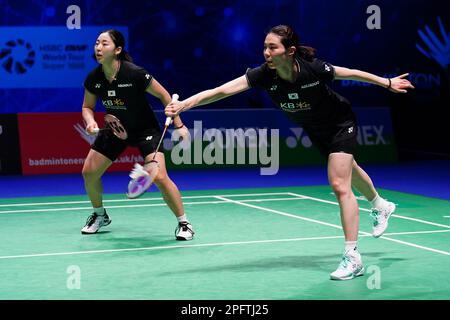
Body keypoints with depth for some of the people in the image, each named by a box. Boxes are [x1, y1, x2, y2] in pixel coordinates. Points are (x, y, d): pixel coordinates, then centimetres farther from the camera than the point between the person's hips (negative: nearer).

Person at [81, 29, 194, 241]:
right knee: (89, 172, 1)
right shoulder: (93, 78, -14)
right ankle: (100, 215, 29)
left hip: (145, 128, -5)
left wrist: (178, 124, -14)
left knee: (159, 177, -22)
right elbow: (87, 107, 4)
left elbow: (163, 95, -14)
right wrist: (90, 121, -19)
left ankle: (183, 222, -4)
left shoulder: (135, 74, -28)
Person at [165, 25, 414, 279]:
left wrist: (387, 83, -5)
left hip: (341, 123, -5)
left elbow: (350, 73, -17)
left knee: (340, 185, -16)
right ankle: (381, 206, 59)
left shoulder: (314, 69, -36)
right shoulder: (264, 75, -30)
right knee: (347, 170, 28)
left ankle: (352, 258, -10)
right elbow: (223, 90, -41)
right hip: (316, 131, 5)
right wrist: (184, 104, -55)